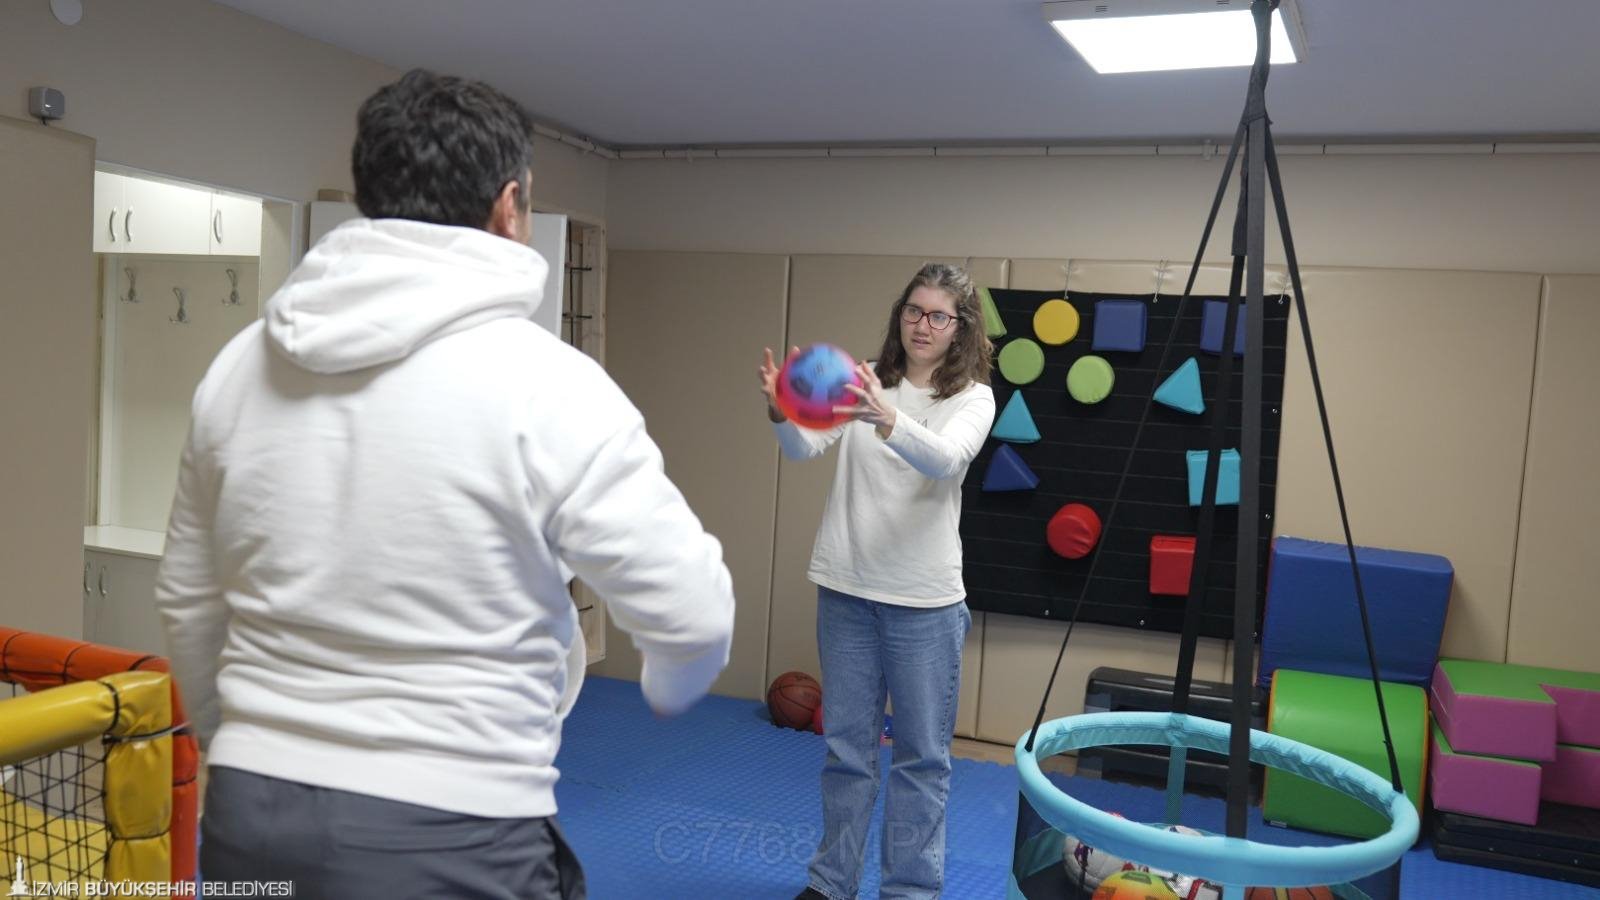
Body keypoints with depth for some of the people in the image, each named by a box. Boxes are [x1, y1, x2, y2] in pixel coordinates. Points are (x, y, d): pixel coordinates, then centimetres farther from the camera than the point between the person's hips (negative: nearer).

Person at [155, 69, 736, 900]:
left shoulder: (239, 365, 1)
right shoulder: (544, 382, -17)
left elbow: (187, 605, 11)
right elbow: (693, 613, -13)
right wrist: (668, 692, 10)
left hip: (248, 816, 5)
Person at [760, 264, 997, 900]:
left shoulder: (974, 398, -3)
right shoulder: (862, 382, 3)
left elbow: (944, 460, -24)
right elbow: (806, 448, -10)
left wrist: (886, 418, -43)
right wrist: (782, 413, -32)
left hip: (925, 598, -2)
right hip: (845, 589, 2)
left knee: (922, 753, 7)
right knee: (846, 745, 14)